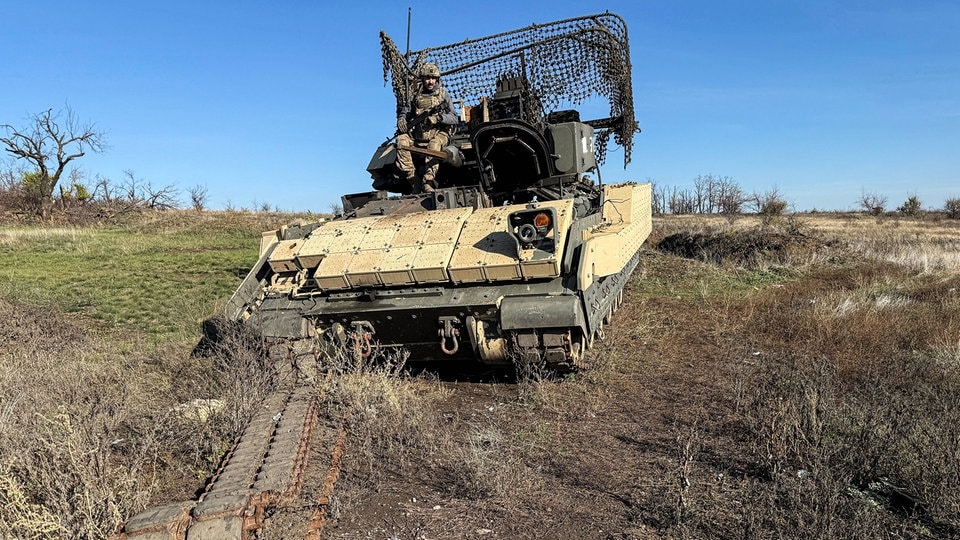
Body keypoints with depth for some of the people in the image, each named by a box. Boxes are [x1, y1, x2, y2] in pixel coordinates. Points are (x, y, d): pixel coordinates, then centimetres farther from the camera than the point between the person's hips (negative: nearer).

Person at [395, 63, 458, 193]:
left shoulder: (443, 94, 7)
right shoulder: (416, 95, 14)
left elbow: (454, 119, 0)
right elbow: (404, 112, 23)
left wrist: (438, 118, -17)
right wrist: (401, 122, -1)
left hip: (439, 134, -3)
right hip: (418, 135, 3)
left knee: (434, 145, -36)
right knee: (402, 140, -25)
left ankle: (428, 182, -39)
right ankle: (413, 180, -26)